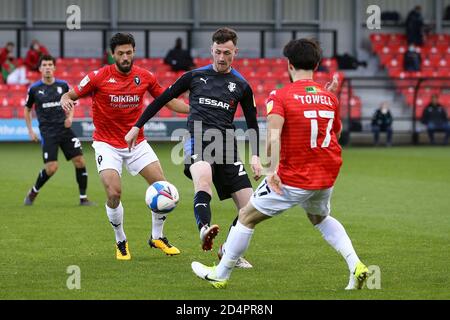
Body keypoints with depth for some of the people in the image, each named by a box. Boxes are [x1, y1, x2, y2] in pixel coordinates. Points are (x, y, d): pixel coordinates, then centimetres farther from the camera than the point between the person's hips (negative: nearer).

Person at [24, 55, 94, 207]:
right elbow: (27, 109, 12)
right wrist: (30, 131, 7)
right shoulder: (34, 89, -1)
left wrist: (70, 117, -2)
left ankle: (83, 198, 5)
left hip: (65, 130, 3)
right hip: (48, 133, -3)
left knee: (80, 162, -7)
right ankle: (33, 192, 13)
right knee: (51, 168, -13)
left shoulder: (63, 85, 4)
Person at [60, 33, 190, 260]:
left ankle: (157, 237, 19)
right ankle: (121, 242, 7)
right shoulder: (99, 77, -11)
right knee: (114, 193, -19)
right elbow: (71, 95, -4)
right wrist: (66, 100, -28)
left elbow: (168, 101, 10)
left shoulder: (145, 77, -1)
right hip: (107, 144, -3)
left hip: (137, 142, 3)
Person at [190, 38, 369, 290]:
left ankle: (221, 274, 21)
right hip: (326, 176, 5)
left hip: (292, 179, -5)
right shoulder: (330, 98, 3)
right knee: (320, 218, 33)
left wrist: (273, 170, -29)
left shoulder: (280, 96, -11)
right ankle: (355, 265, 14)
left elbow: (273, 138, -26)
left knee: (247, 217, 11)